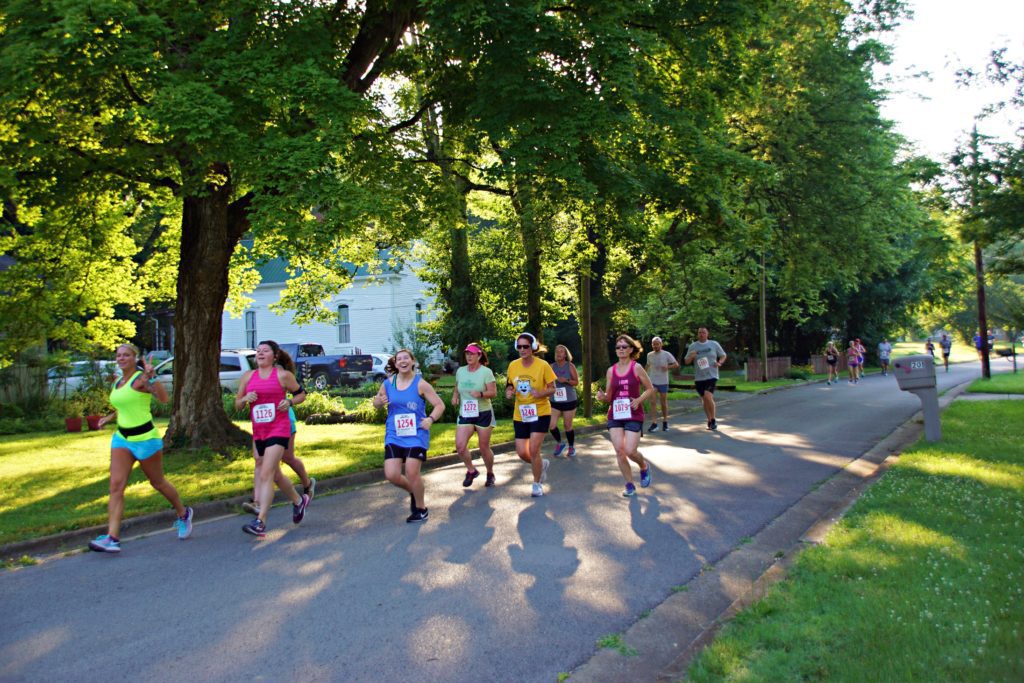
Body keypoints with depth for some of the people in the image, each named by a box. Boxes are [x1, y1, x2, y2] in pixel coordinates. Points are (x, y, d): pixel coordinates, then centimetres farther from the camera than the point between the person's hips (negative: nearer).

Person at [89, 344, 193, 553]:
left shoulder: (141, 379, -12)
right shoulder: (116, 383, 11)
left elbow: (164, 398, -29)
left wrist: (152, 377, -39)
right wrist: (110, 417, 13)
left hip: (145, 438, -6)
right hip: (121, 438, 6)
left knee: (158, 483, 9)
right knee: (116, 486, -7)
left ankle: (183, 514, 33)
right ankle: (112, 538, -9)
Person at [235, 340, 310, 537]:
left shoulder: (283, 375, -1)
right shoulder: (248, 377, 9)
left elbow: (301, 394, 9)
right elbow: (237, 404, 12)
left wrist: (289, 402, -11)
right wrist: (245, 398, -9)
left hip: (279, 430, -6)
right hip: (258, 432, 6)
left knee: (266, 475, -16)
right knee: (275, 475, 17)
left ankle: (260, 522, -17)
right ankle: (299, 501, 40)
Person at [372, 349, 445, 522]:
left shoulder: (420, 384, -8)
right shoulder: (388, 383, 3)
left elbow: (440, 405, -6)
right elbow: (376, 403, 16)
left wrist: (430, 419, -24)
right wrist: (379, 401, -9)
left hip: (416, 435, -4)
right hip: (394, 435, 4)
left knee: (412, 472, -9)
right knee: (391, 475, -6)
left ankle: (421, 509, 16)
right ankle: (412, 491, 28)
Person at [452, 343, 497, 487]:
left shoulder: (486, 371, -9)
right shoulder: (460, 371, 4)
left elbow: (493, 392, -12)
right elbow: (457, 388, 19)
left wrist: (481, 394, -31)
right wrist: (455, 396, -3)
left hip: (483, 414, -3)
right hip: (465, 414, 4)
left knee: (484, 448, 4)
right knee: (460, 445, -11)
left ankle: (490, 474, 29)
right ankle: (471, 471, 14)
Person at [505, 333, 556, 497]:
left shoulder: (543, 365, -12)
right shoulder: (513, 365, 0)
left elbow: (552, 388, -6)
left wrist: (540, 393, -26)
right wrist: (509, 391, -9)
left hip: (540, 413, -4)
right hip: (520, 415, 4)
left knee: (533, 450, -11)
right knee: (522, 453, 3)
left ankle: (537, 484, 12)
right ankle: (542, 464, 36)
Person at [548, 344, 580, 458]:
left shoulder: (570, 366, -5)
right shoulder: (552, 366, 2)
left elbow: (576, 381, -2)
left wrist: (566, 380, -18)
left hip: (569, 400, -2)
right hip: (555, 401, 2)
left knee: (567, 426, 5)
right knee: (552, 425, -8)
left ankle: (571, 448, 26)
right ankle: (559, 444, 19)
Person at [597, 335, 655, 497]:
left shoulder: (636, 368, -4)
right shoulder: (611, 371, 5)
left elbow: (650, 389, 1)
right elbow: (609, 396, 9)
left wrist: (639, 400, -15)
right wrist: (602, 396, -13)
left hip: (633, 415, -3)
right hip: (615, 416, 3)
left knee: (630, 451, -10)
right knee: (619, 451, -3)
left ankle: (644, 467, 25)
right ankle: (630, 485, 13)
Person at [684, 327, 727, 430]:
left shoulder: (714, 344, 3)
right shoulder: (692, 346, 6)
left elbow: (723, 355, 13)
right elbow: (686, 362, 9)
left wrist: (719, 363, -8)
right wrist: (691, 357, -14)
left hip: (711, 375, -3)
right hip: (699, 377, 3)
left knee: (708, 396, -20)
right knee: (704, 399, 9)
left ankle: (713, 420, -4)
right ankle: (709, 421, 24)